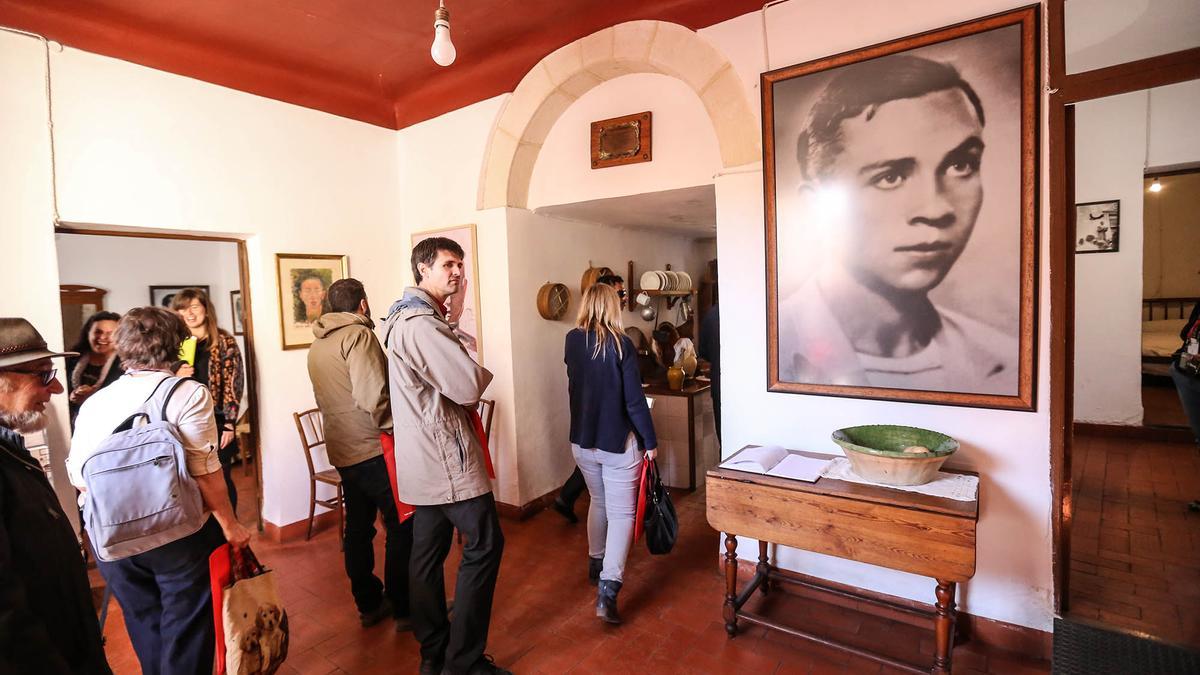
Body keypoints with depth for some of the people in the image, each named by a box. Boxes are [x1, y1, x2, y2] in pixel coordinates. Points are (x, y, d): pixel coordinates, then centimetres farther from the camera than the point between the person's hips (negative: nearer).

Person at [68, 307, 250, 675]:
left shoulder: (93, 402, 1)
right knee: (185, 632, 13)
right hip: (180, 535, -5)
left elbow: (79, 478, 5)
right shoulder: (189, 394, -15)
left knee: (144, 626, 24)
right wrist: (230, 525, -7)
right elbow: (205, 472, -18)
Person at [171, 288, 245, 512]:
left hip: (217, 423, -3)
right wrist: (176, 377, -9)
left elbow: (233, 385, -6)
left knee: (221, 479, 6)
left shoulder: (224, 342, -3)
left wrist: (229, 424, -11)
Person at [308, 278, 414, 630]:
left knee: (357, 527, 16)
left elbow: (331, 397, 13)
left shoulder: (317, 343, 12)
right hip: (373, 449, -9)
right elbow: (372, 395, -24)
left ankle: (368, 605, 27)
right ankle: (403, 608, 9)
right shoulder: (358, 335, -14)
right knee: (402, 526, 2)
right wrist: (396, 427, -12)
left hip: (341, 450, 9)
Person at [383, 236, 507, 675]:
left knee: (428, 551, 15)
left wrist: (468, 375, 1)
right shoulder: (422, 324, -20)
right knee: (484, 545, 0)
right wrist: (482, 372, -2)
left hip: (426, 458, 10)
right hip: (446, 456, -10)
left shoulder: (407, 317, 16)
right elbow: (469, 387, -23)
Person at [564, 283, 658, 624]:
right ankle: (608, 589, -5)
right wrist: (650, 441, -6)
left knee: (598, 501, 24)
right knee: (621, 512, 3)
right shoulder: (621, 344, -15)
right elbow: (635, 400, -14)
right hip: (618, 442, -5)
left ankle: (596, 562, 39)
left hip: (582, 440, 5)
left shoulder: (571, 341, 0)